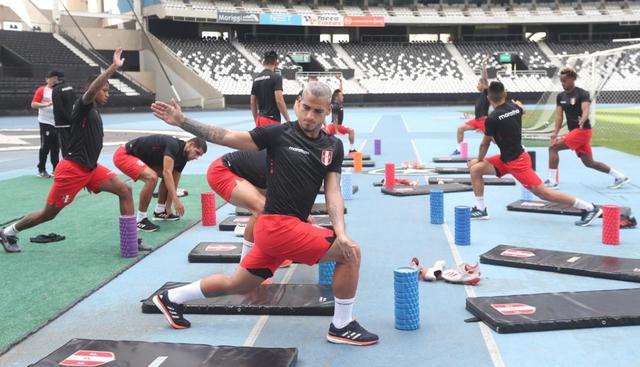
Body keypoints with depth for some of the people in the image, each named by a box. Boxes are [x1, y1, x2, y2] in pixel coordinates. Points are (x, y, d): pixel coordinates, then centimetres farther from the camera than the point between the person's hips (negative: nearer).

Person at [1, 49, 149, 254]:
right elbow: (91, 90, -33)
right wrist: (114, 67, -41)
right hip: (72, 169, -8)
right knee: (49, 213, 5)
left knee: (125, 190, -7)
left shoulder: (95, 113, 15)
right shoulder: (83, 107, -10)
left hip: (90, 168, 8)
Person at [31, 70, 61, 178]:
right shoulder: (41, 90, -5)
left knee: (56, 147, 10)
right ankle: (41, 170, 6)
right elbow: (33, 104, -12)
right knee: (45, 147, -3)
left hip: (57, 122, 5)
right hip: (46, 122, -5)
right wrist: (46, 104, -24)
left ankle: (56, 168, 18)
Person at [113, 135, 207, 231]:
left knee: (168, 178, 9)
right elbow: (167, 172, -34)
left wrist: (168, 207, 7)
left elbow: (173, 183, 9)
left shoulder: (182, 158, 3)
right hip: (123, 155, -10)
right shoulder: (173, 145, -25)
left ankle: (159, 211, 19)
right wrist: (176, 201, -37)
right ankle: (140, 220, -19)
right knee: (152, 177, -30)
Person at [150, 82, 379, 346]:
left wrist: (340, 232, -16)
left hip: (279, 228, 6)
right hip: (279, 225, -6)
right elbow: (225, 137, -3)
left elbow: (333, 192, 0)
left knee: (235, 285, 18)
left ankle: (172, 298, 36)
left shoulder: (333, 147, 7)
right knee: (351, 253, -10)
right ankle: (342, 326, 6)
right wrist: (181, 121, -10)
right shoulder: (279, 134, -7)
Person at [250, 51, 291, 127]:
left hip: (260, 119, 7)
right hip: (272, 120, -7)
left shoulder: (256, 79, 11)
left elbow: (252, 103, 13)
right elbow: (279, 100, -17)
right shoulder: (276, 77, -10)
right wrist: (288, 120, -12)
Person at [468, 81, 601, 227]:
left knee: (542, 192, -8)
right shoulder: (514, 107, -1)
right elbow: (522, 110, 27)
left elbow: (485, 144, -7)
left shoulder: (493, 118, -21)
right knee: (474, 167, 7)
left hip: (516, 162, -10)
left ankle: (590, 208, -3)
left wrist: (479, 160, 10)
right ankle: (480, 209, 10)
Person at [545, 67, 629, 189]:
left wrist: (582, 121, -46)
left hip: (582, 130, -8)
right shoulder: (560, 96, 10)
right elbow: (559, 116, 5)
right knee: (589, 162, 11)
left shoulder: (582, 94, -10)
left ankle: (552, 181, -12)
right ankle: (620, 177, 21)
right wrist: (555, 133, -8)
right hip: (574, 132, 8)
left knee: (553, 147, -15)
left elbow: (586, 111, -24)